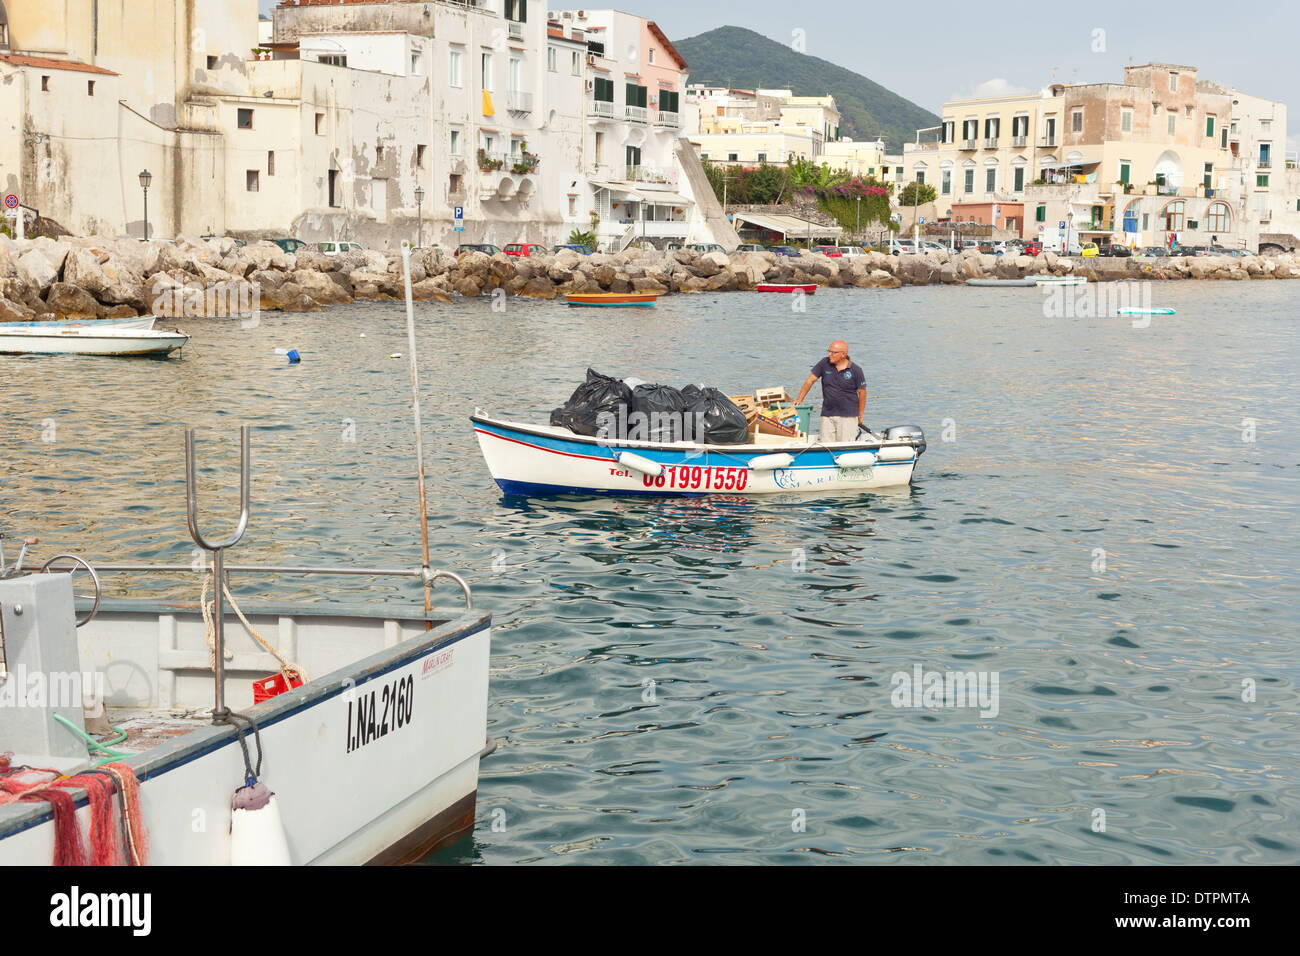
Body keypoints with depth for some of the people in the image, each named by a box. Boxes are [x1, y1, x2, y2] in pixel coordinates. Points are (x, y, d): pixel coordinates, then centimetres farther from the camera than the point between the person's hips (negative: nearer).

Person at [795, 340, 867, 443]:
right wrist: (799, 400, 2)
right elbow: (810, 381, 6)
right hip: (827, 414, 3)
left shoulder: (855, 370, -6)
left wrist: (860, 415, 6)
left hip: (848, 416, -3)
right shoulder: (825, 363, 1)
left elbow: (862, 392, 2)